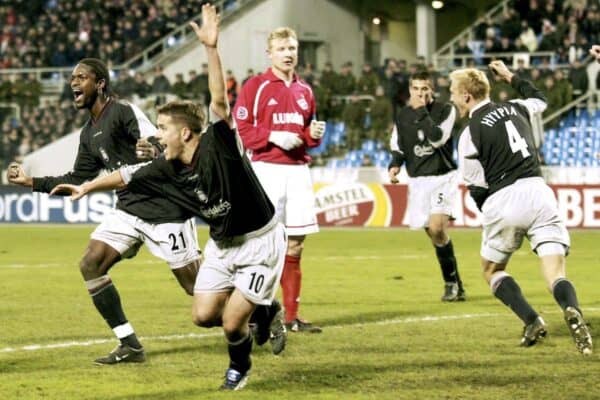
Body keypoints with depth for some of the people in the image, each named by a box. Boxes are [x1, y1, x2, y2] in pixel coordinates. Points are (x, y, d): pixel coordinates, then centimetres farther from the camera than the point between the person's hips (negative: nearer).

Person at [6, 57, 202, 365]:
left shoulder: (124, 112, -14)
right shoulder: (89, 134, 12)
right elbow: (78, 180, 21)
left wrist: (153, 151, -50)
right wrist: (32, 182, 17)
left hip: (164, 209, -8)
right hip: (128, 209, 8)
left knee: (195, 284, -6)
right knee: (91, 264, -5)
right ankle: (130, 346, 0)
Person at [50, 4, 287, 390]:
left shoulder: (218, 145, -24)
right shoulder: (167, 169, -5)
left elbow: (220, 101, -39)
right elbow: (127, 176, 11)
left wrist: (212, 48, -51)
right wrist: (87, 187, 21)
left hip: (260, 242, -7)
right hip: (222, 244, 7)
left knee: (232, 322, -9)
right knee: (204, 315, 3)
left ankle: (239, 368, 23)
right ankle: (265, 312, 29)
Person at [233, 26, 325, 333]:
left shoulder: (304, 90, 16)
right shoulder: (255, 86, -2)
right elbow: (240, 129, -7)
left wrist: (314, 134, 2)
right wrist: (273, 136, -17)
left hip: (298, 170, 6)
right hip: (266, 169, -6)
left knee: (294, 245, 6)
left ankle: (291, 315, 11)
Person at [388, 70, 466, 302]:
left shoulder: (445, 110, -5)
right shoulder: (402, 115, 8)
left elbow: (438, 139, -20)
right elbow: (397, 146, 19)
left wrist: (422, 111, -18)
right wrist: (394, 165, 0)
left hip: (443, 176, -4)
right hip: (418, 180, 4)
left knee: (437, 227, -22)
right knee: (434, 233, 2)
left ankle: (451, 282, -8)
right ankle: (454, 285, 14)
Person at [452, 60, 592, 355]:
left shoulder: (471, 133, -2)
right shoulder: (514, 109, 14)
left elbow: (477, 188, 0)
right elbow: (539, 99, 39)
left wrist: (489, 213, 19)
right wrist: (510, 77, 50)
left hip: (502, 201, -4)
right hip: (538, 190, 4)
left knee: (492, 270, 20)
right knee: (555, 272, -3)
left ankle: (532, 321, 1)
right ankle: (572, 311, -36)